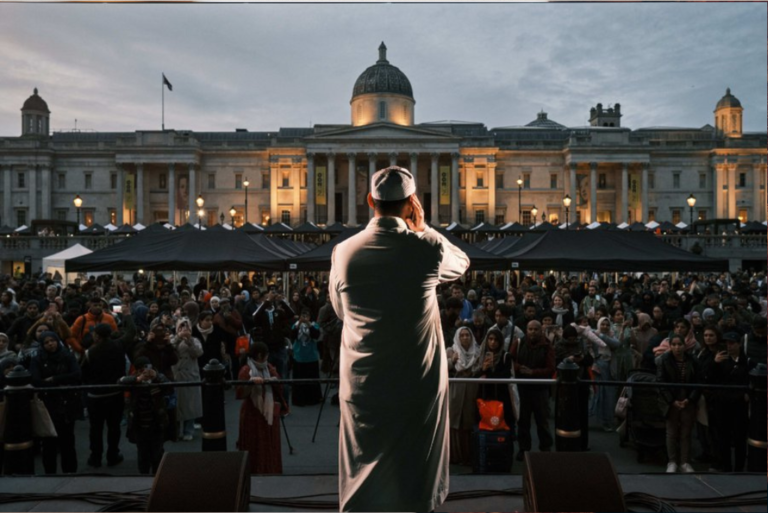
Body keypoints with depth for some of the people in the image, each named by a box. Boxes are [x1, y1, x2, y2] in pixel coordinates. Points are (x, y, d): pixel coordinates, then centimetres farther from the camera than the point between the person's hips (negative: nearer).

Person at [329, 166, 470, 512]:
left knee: (363, 475, 18)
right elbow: (462, 264, 10)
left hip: (363, 382, 1)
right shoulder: (428, 249, -13)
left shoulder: (343, 252, -9)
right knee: (414, 465, 19)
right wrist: (422, 228, 13)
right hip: (418, 382, -1)